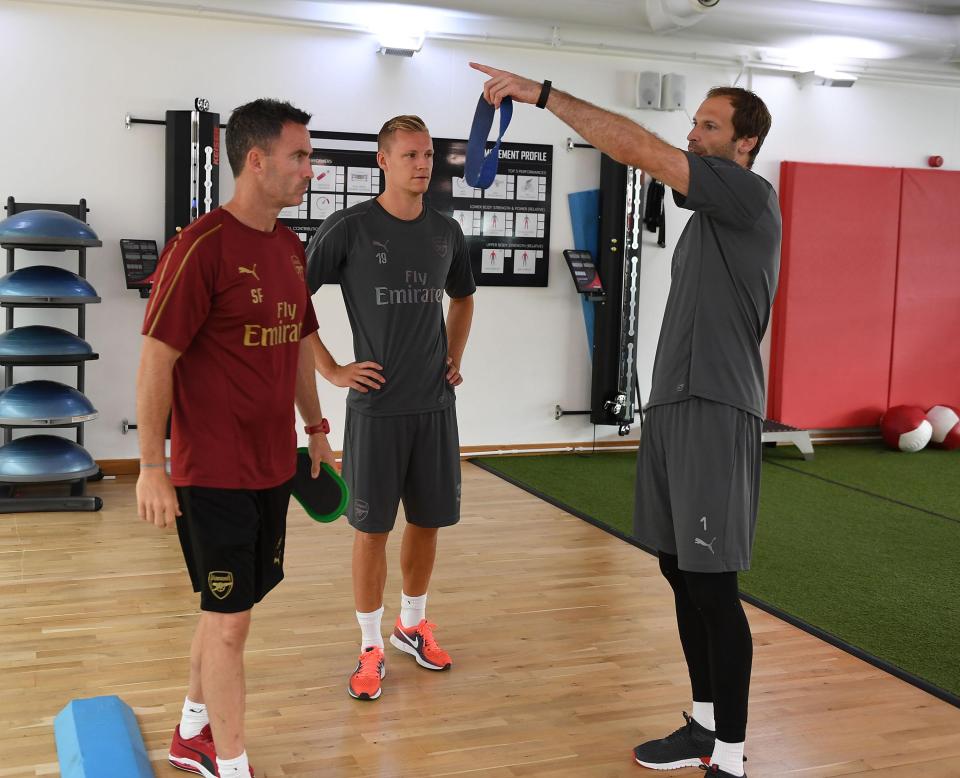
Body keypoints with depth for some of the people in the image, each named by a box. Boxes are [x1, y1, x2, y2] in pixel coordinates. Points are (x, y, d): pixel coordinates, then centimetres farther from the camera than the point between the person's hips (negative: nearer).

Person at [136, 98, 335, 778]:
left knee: (227, 609, 19)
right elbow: (156, 359, -16)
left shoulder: (291, 248, 8)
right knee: (230, 620, 2)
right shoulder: (202, 247, -17)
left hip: (273, 465, 8)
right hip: (213, 472, -8)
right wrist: (151, 467, -15)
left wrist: (316, 429, 21)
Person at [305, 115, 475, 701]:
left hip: (436, 404, 5)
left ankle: (413, 624, 33)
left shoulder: (446, 232, 7)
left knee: (427, 521, 13)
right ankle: (371, 647, 16)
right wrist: (331, 370, -8)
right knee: (372, 527, 2)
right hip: (377, 405, -4)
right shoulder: (349, 227, -8)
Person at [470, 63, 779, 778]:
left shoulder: (751, 197, -9)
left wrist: (542, 92, -16)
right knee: (681, 572, 13)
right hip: (672, 404, 9)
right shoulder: (708, 216, 20)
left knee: (712, 586, -7)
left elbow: (639, 148, -18)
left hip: (716, 411, -9)